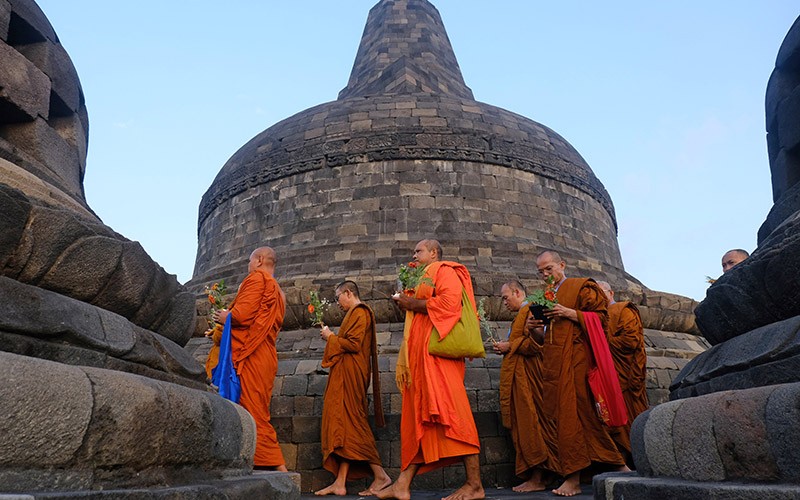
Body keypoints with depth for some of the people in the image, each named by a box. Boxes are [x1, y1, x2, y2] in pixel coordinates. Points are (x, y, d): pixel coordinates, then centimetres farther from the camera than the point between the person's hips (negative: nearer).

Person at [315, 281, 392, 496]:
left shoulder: (359, 312, -9)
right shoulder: (356, 313, 22)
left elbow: (353, 344, -18)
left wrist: (331, 337, -6)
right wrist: (332, 338, 14)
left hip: (350, 374, -10)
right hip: (345, 374, 10)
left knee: (349, 422, -11)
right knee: (344, 424, 5)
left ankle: (380, 476, -9)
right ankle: (340, 483, 4)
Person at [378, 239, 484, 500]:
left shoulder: (445, 271, 2)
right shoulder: (425, 278, 29)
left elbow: (449, 302, -16)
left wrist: (414, 304, -8)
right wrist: (408, 304, 14)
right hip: (421, 353, 9)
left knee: (448, 411, -13)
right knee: (417, 415, 4)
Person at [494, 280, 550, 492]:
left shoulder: (529, 310, -9)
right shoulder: (522, 313, 21)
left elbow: (535, 342, -19)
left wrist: (509, 346, -11)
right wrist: (506, 347, 11)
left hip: (525, 376, -10)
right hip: (519, 376, 10)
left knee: (528, 425, -7)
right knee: (524, 426, 9)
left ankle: (536, 479, -2)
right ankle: (533, 477, 12)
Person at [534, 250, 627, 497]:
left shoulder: (580, 287, 4)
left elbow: (601, 315, -4)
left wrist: (570, 313, -13)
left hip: (573, 359, -6)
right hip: (550, 363, 7)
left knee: (571, 414, -11)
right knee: (552, 415, 0)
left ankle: (573, 477, -6)